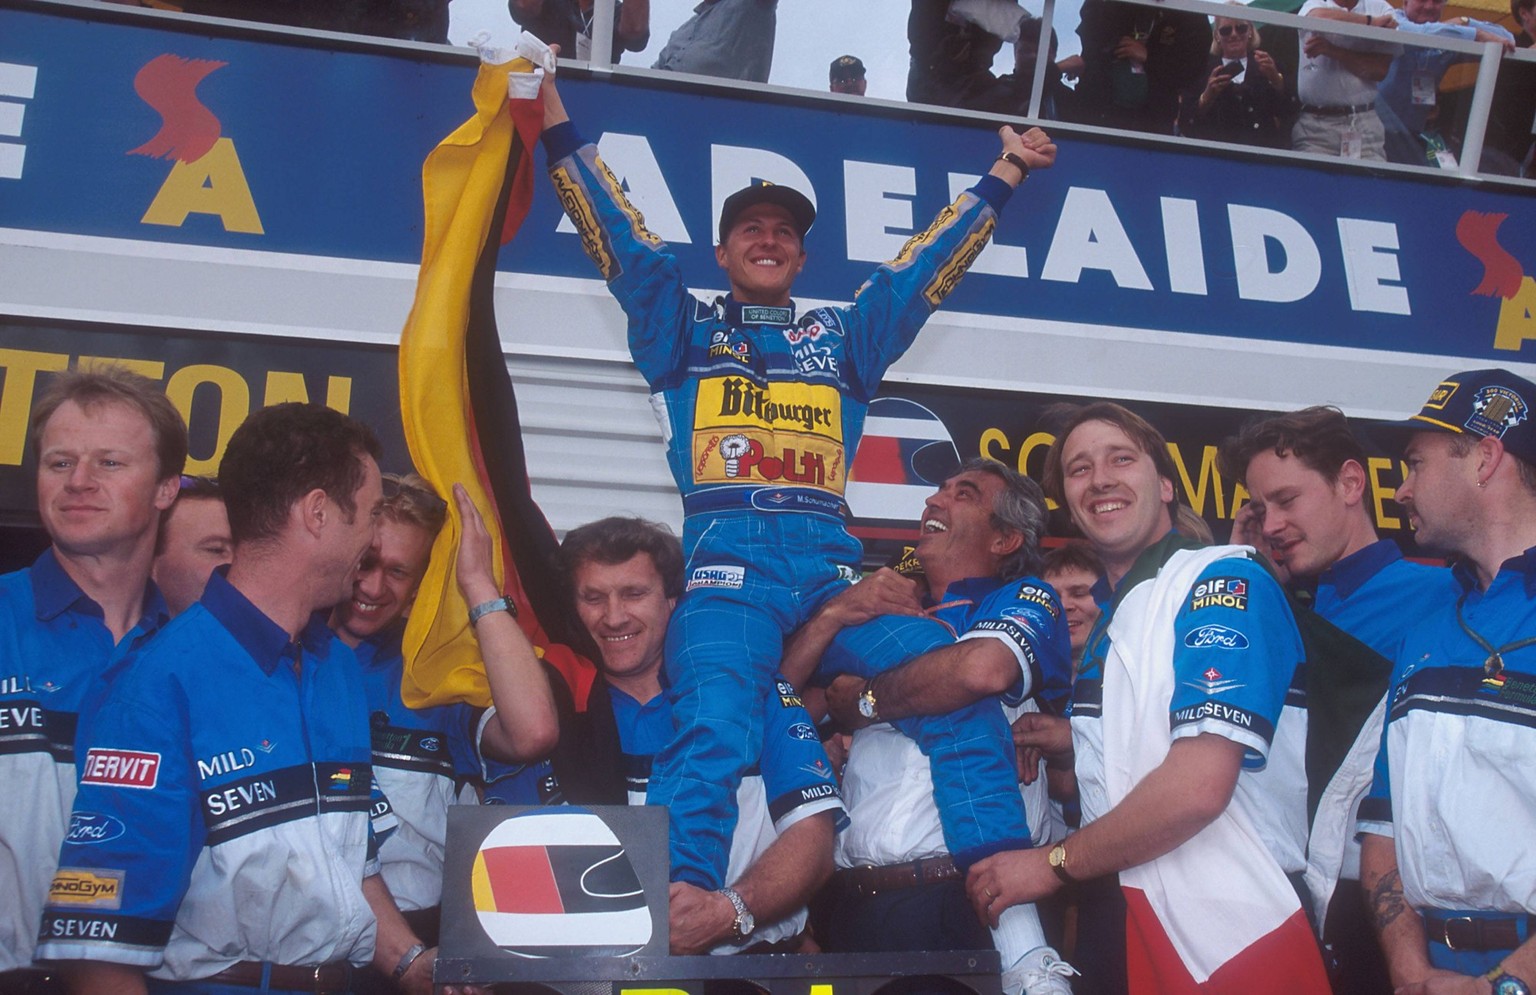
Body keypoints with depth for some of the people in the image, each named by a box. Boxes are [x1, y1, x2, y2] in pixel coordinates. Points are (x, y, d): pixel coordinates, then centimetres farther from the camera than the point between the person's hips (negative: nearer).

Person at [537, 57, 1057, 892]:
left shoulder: (841, 338, 29)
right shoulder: (682, 328, 24)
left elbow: (923, 267, 33)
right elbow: (619, 236, 18)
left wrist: (1004, 172, 37)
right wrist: (551, 111, 14)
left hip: (830, 563, 2)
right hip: (726, 559, -2)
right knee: (712, 730, -27)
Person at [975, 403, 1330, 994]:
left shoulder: (1223, 581, -12)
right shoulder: (1108, 619, 13)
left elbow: (1199, 786, -22)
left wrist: (1055, 862, -11)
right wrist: (1077, 742, 5)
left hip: (1231, 935, -8)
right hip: (1120, 923, 8)